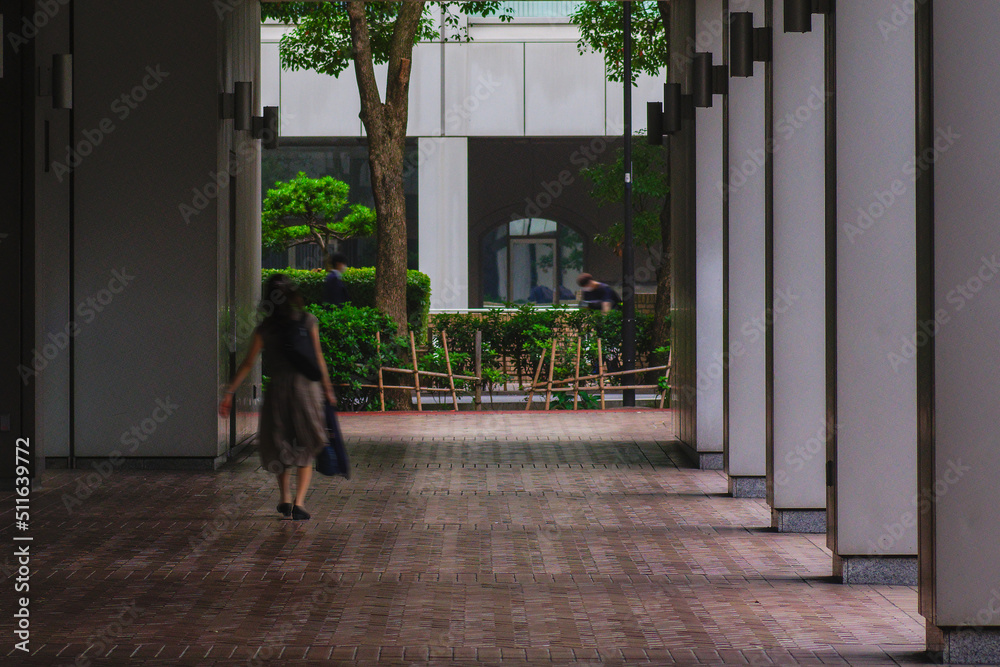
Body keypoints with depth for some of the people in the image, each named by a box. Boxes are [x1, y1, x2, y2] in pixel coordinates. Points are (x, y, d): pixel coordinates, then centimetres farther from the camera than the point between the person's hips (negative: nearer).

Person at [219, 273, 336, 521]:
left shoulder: (265, 328, 2)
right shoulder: (308, 321, -1)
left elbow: (247, 364, 1)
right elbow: (318, 359, 0)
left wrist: (229, 393, 6)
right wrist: (328, 389, 9)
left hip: (277, 390, 1)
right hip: (305, 387, -1)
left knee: (281, 447, 19)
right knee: (306, 450, 8)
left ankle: (285, 500, 14)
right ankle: (298, 503, -5)